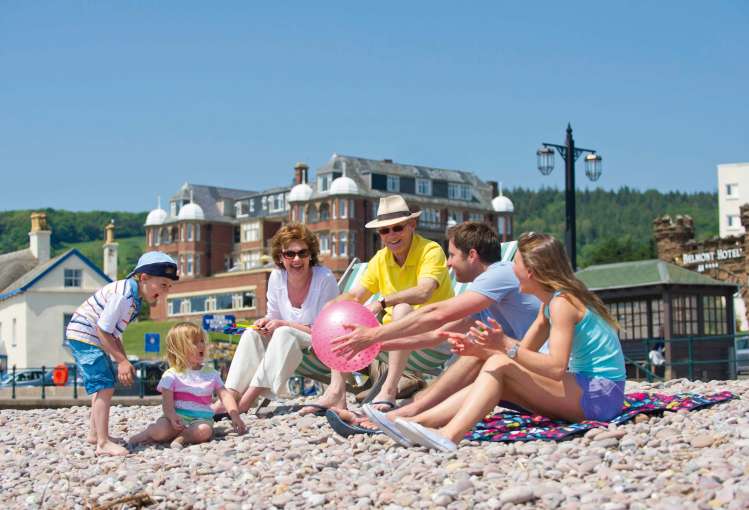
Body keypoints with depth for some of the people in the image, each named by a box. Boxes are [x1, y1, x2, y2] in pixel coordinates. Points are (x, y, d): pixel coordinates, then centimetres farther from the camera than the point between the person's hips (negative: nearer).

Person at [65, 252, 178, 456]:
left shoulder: (134, 297, 7)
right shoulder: (123, 295, -25)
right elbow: (103, 330, -25)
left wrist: (123, 361, 5)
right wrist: (122, 360, -21)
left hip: (92, 340, 11)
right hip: (84, 337, -11)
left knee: (105, 386, 23)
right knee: (104, 386, -17)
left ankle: (94, 433, 37)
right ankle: (103, 443, -20)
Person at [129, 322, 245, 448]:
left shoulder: (211, 374, 13)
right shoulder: (172, 375, 2)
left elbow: (225, 395, 7)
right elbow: (167, 402, -7)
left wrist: (235, 416, -9)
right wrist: (172, 417, -28)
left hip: (201, 419, 1)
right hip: (178, 418, -1)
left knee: (204, 431, -35)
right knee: (160, 431, -31)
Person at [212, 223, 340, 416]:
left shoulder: (325, 279, -17)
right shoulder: (277, 277, -1)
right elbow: (274, 316, 11)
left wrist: (284, 324, -20)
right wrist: (266, 322, -14)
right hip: (285, 345, 6)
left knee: (284, 334, -31)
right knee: (252, 334, -16)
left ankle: (248, 398, -36)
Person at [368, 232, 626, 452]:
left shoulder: (562, 302, -14)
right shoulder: (550, 303, 16)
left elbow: (557, 367, -24)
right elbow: (524, 353, 13)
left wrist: (506, 346, -30)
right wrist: (479, 350, -2)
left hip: (601, 394, -9)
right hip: (584, 387, 9)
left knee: (499, 366, -19)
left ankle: (449, 436, -37)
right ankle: (415, 423, -12)